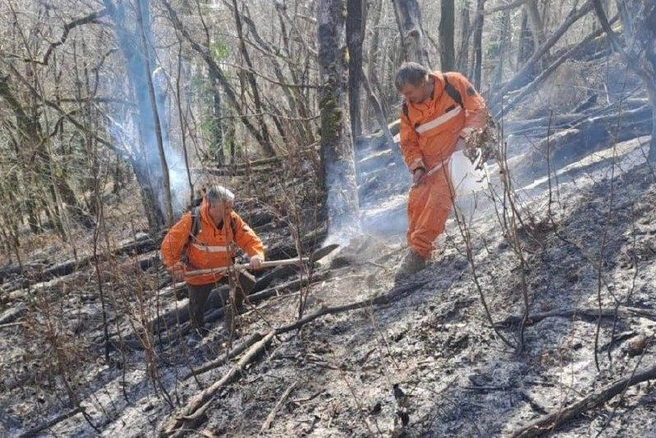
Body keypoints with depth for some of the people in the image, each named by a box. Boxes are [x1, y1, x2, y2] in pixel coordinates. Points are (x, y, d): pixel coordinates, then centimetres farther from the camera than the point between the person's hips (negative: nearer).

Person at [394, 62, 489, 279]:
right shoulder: (408, 108, 1)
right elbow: (408, 142, 7)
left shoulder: (454, 84, -10)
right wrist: (417, 167, -7)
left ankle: (418, 252, -25)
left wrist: (465, 137, -16)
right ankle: (415, 248, 5)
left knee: (439, 198, -22)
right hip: (430, 163, 5)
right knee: (416, 201, -8)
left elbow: (478, 109, -5)